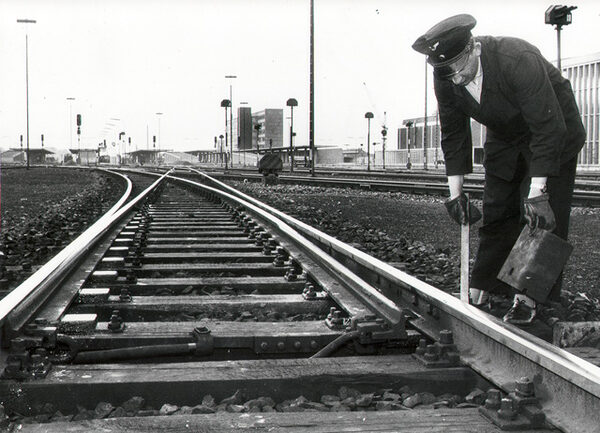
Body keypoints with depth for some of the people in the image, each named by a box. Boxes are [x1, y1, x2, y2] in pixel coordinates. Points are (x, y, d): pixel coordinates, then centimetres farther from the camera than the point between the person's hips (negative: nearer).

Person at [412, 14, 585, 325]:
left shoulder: (518, 61, -38)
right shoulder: (445, 78, -19)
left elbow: (549, 128, -35)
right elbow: (453, 134, -5)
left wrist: (537, 192, -37)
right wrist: (455, 192, -7)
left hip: (552, 133, -5)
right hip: (504, 137, 6)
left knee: (542, 215, -12)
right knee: (496, 214, 4)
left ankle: (529, 298, -7)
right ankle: (481, 292, 10)